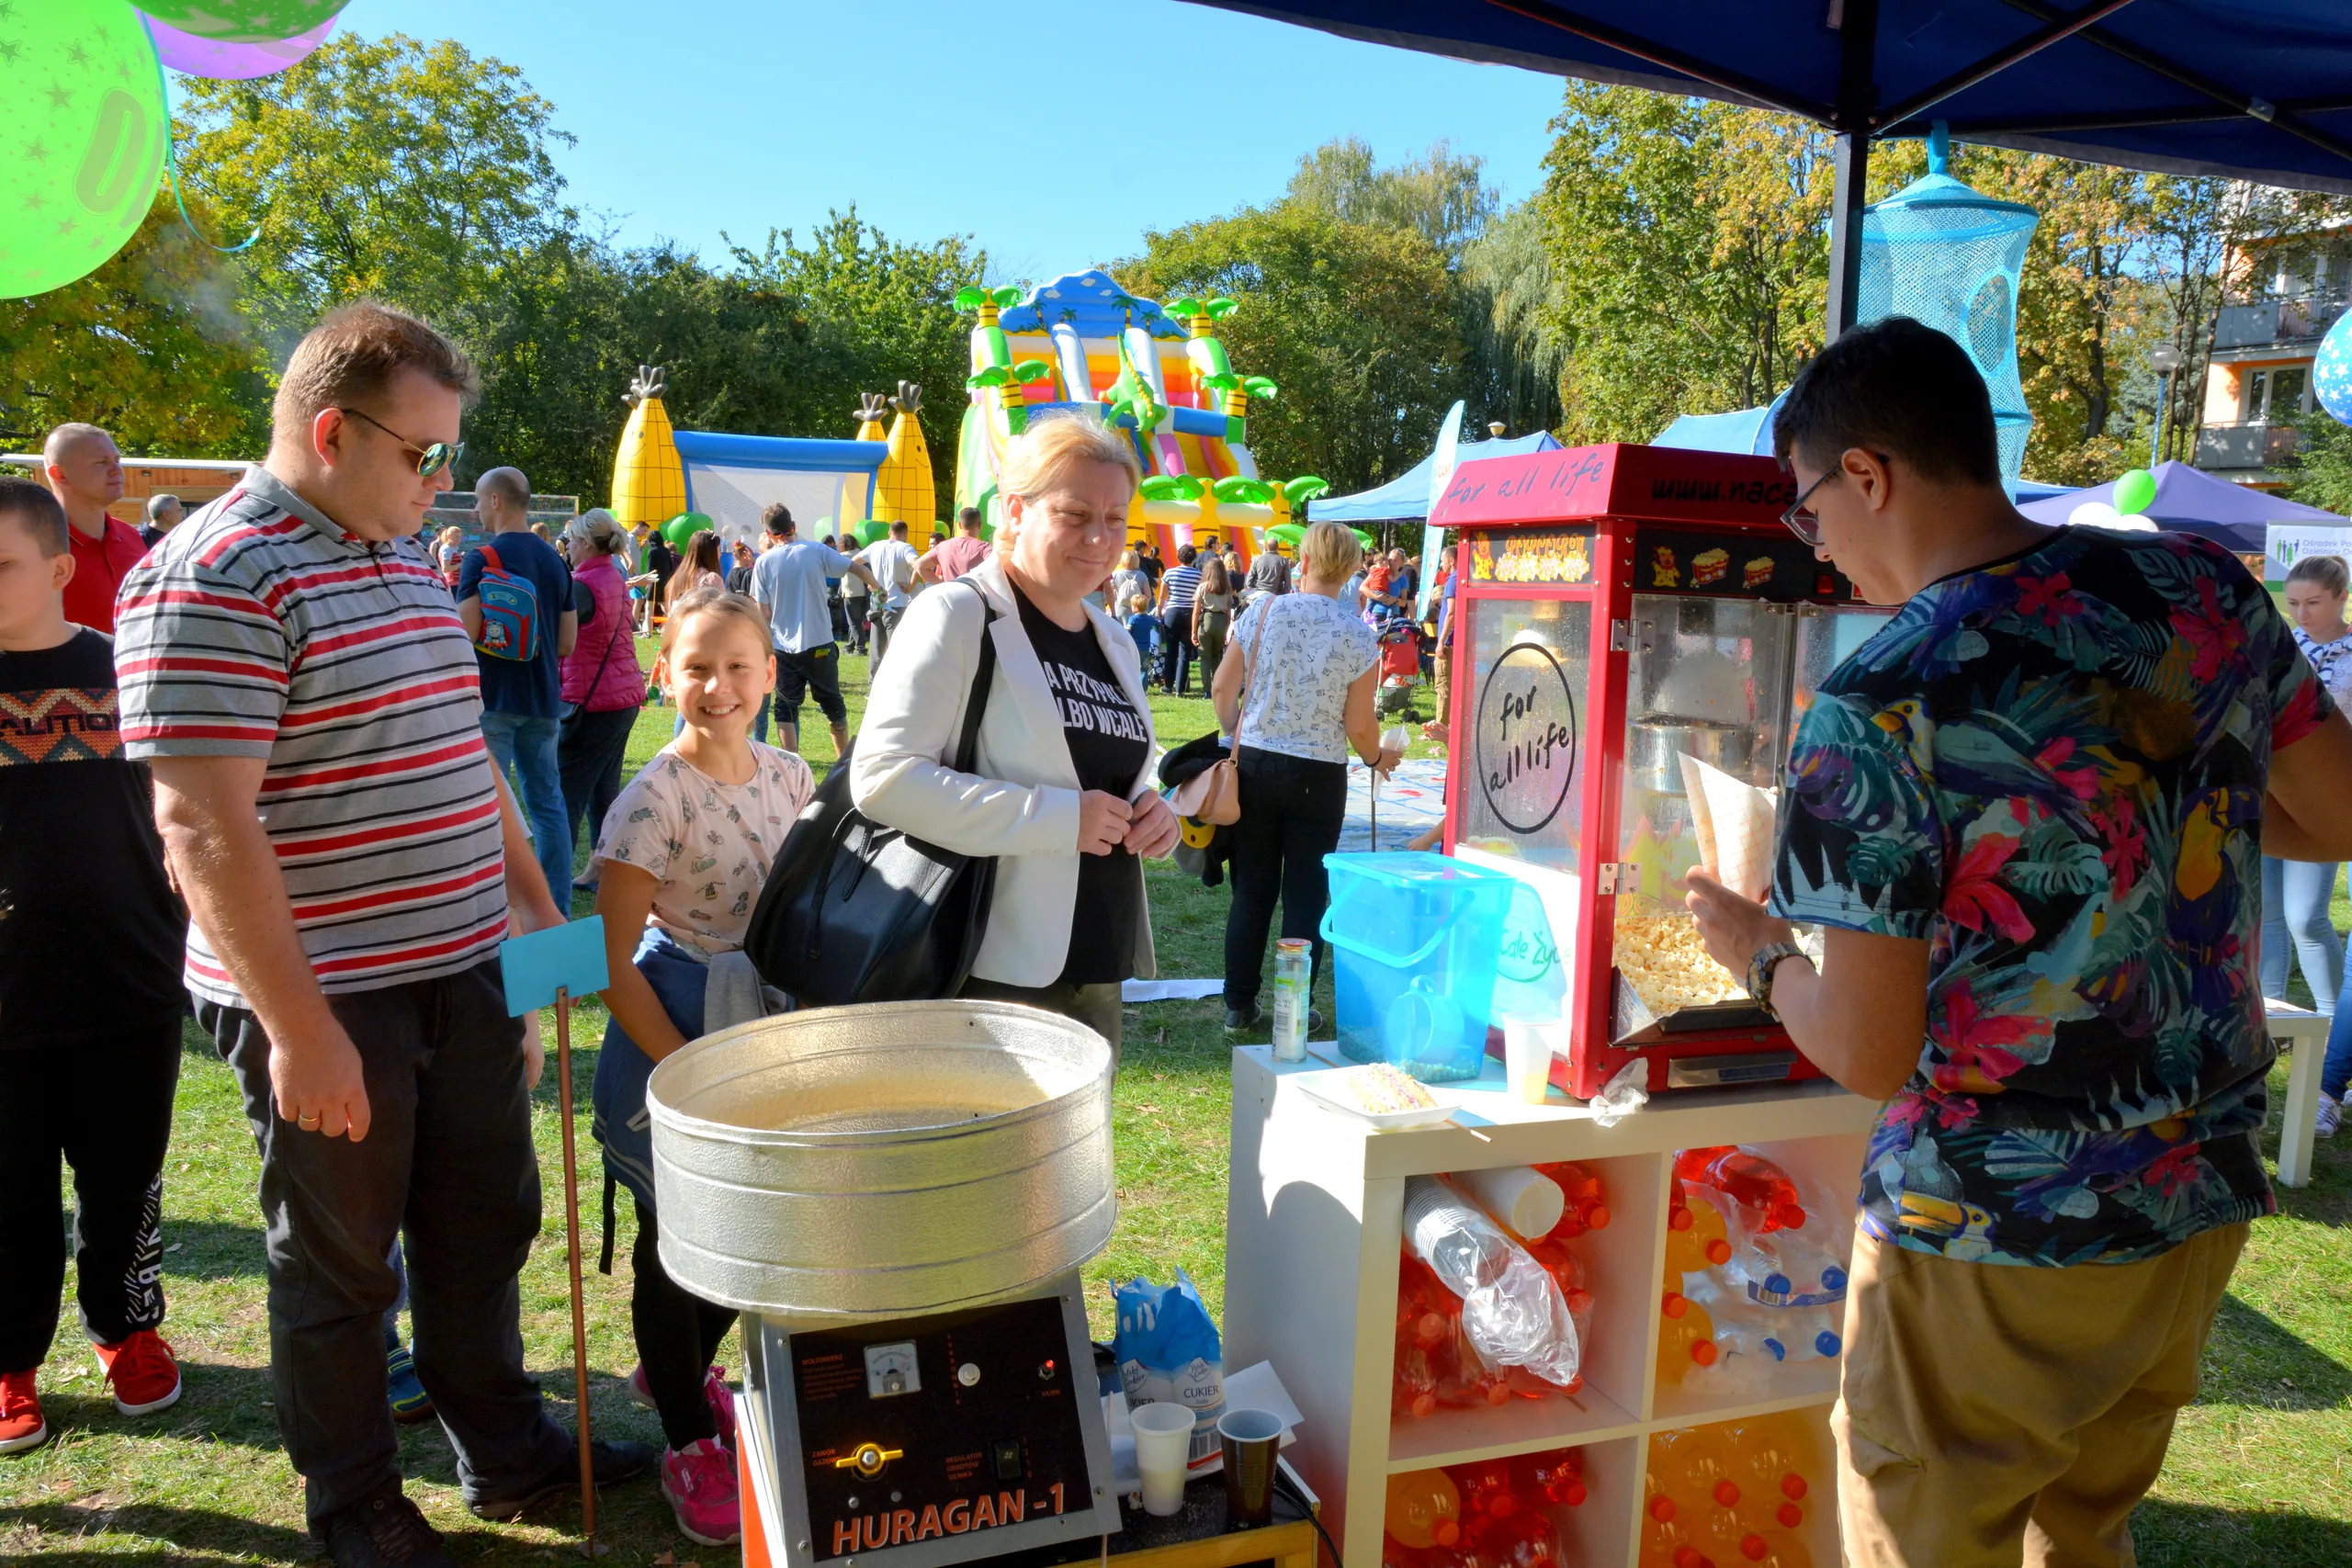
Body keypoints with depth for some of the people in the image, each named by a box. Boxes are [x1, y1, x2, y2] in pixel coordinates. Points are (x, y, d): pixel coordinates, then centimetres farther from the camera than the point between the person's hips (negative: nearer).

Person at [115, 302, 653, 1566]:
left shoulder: (407, 560, 10)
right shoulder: (211, 579, -17)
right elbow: (203, 826, -21)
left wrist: (533, 898, 15)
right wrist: (296, 1029, -22)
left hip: (463, 976, 8)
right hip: (324, 1002, -7)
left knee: (485, 1227, 18)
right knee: (340, 1261, 11)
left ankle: (506, 1451, 37)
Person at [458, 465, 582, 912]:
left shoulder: (483, 557, -9)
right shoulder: (555, 561, 9)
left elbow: (465, 630, -17)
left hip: (493, 701, -6)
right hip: (543, 701, 6)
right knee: (547, 802, 10)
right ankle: (557, 908, 13)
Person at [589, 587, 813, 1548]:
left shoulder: (790, 779, 0)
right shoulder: (652, 801, -18)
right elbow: (614, 965, -16)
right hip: (673, 1038, -6)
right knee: (675, 1246, 10)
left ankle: (678, 1367, 47)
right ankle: (688, 1440, 31)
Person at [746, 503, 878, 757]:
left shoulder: (764, 562, -3)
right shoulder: (816, 550, -3)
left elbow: (764, 612, -4)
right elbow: (858, 569, -1)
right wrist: (875, 587, 18)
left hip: (784, 647, 0)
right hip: (820, 644, 1)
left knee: (786, 708, 8)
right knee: (833, 705, 15)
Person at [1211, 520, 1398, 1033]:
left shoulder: (1261, 611, -5)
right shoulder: (1359, 637, -9)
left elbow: (1222, 689, 0)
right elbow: (1359, 727, -8)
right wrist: (1377, 759, 14)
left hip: (1254, 764, 2)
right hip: (1319, 777, -2)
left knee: (1251, 889, 12)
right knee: (1305, 895, 9)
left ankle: (1240, 1004, 19)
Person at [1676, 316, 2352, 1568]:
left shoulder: (1879, 712, -24)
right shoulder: (2210, 589, -4)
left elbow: (1868, 1057, -19)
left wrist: (1755, 951, -1)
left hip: (1992, 1246, -7)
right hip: (2203, 1204, 7)